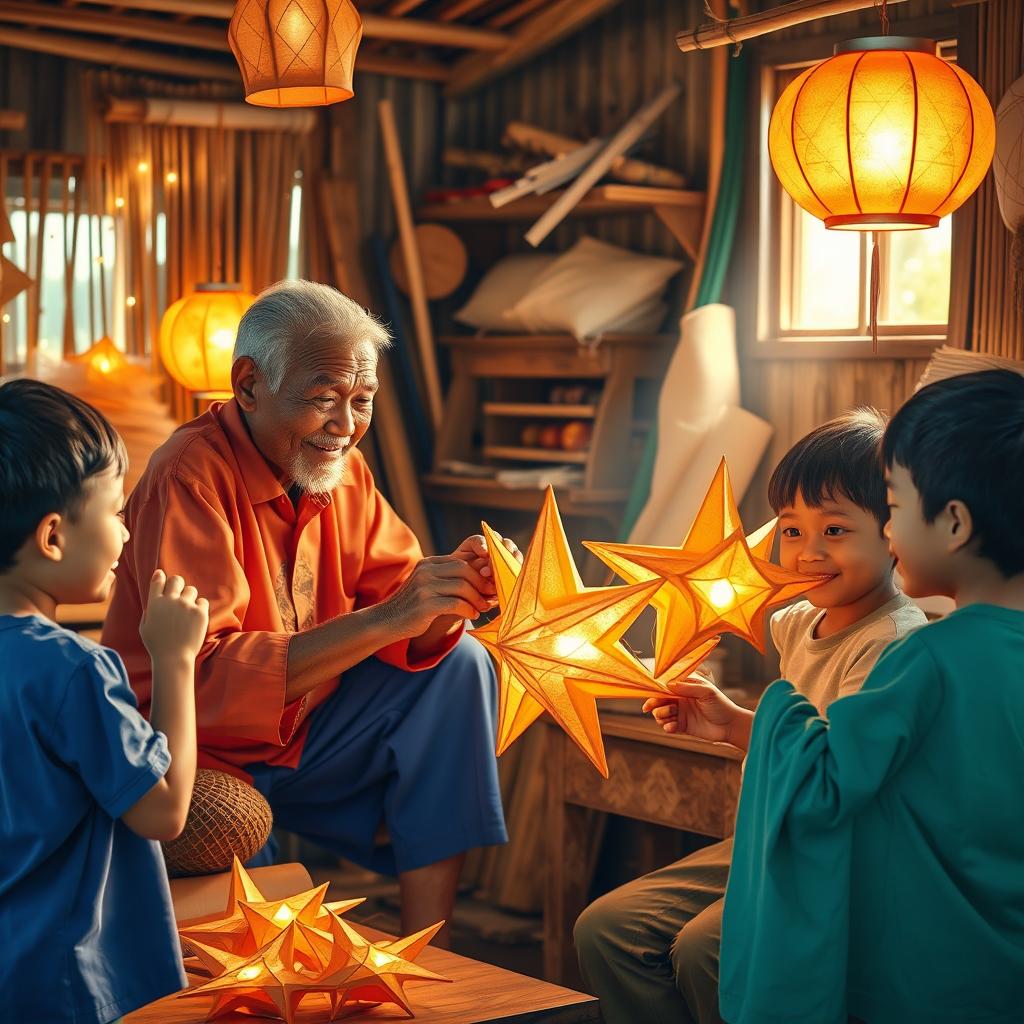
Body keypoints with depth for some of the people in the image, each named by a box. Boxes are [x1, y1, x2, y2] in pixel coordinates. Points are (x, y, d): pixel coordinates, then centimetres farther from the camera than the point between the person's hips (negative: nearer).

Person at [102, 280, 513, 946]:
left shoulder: (340, 466, 0)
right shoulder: (190, 479, -23)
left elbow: (408, 619, -2)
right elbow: (202, 675, -32)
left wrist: (455, 590, -27)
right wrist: (385, 619, -37)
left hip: (303, 728, 8)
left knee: (458, 663, -8)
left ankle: (426, 956, -8)